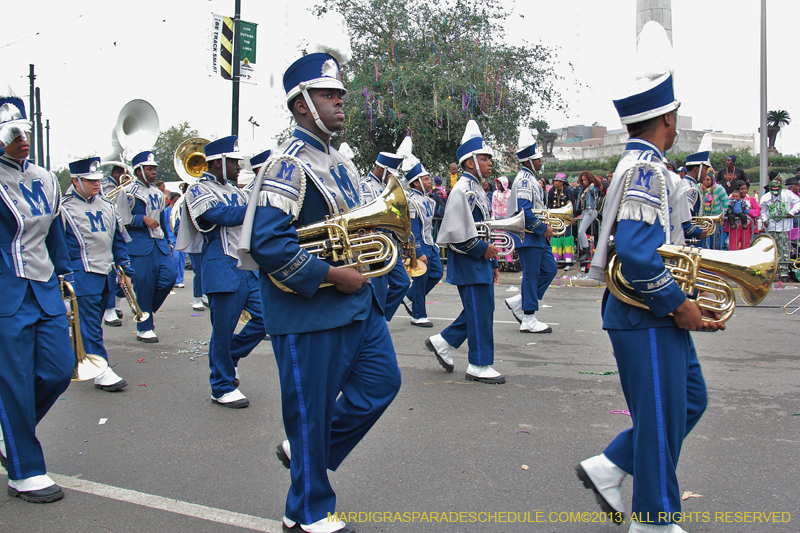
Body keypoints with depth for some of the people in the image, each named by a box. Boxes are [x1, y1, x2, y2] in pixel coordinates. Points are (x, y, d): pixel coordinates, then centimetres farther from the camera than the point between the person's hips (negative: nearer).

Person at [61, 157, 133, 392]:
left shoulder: (106, 207, 11)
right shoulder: (65, 209, -7)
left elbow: (118, 240, 17)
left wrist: (126, 271, 14)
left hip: (107, 274, 6)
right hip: (83, 276, -6)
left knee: (93, 322, 15)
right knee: (90, 324, -5)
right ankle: (101, 371, -3)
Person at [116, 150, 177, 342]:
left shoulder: (158, 193, 17)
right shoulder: (127, 192, -2)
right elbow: (122, 221, -7)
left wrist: (168, 243, 22)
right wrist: (143, 219, -17)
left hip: (160, 243, 6)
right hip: (139, 245, -6)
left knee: (169, 276, -7)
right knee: (144, 286, -4)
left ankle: (147, 311, 17)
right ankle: (144, 329, 7)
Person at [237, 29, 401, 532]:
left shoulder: (340, 161, 13)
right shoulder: (290, 165, -16)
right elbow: (266, 244, -26)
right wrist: (331, 274, -21)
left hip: (356, 299, 9)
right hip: (309, 309, -9)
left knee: (382, 381, 14)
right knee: (311, 407, 3)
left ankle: (306, 451, 31)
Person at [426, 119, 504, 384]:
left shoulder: (477, 189, 16)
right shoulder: (462, 189, -16)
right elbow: (457, 232, -22)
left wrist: (493, 262, 19)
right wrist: (483, 249, -15)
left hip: (480, 261, 10)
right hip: (467, 262, -10)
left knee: (481, 309, 14)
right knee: (479, 311, -4)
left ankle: (443, 342, 25)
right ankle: (479, 365, 7)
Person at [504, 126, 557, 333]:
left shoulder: (530, 178, 16)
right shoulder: (524, 180, -16)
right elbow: (525, 211, -25)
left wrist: (544, 228, 13)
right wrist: (543, 228, -18)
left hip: (538, 236, 10)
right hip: (528, 236, -10)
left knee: (549, 269, 13)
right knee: (531, 275, -4)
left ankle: (518, 301, 18)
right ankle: (528, 320, 4)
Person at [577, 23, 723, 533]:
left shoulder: (642, 165, 14)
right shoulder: (647, 167, -18)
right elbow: (635, 250, -28)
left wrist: (680, 300, 16)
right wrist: (679, 305, -20)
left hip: (657, 314, 10)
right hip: (648, 316, -10)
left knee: (689, 400, 18)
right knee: (661, 416, 1)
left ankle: (609, 467, 23)